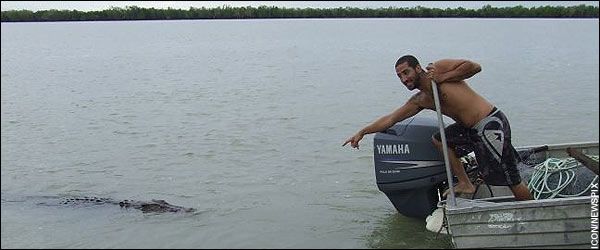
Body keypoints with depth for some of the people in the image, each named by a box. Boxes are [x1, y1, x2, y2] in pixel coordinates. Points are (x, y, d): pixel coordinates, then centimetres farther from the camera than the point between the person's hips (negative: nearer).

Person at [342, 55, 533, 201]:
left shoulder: (439, 68, -5)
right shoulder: (420, 100, 14)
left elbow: (474, 67, -13)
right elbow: (390, 119, 17)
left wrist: (442, 78, -12)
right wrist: (362, 132, 15)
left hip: (492, 123, -8)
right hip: (472, 129, 8)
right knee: (438, 140, 15)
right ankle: (465, 184, 13)